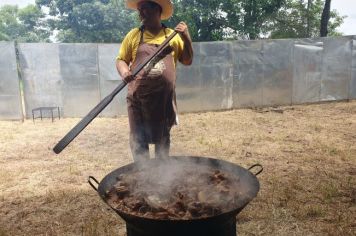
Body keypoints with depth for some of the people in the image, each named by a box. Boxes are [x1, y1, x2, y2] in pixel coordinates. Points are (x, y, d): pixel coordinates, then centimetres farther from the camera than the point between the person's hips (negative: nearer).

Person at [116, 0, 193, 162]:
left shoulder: (173, 35, 7)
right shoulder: (133, 35, 5)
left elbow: (187, 61, 10)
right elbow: (121, 60, 7)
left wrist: (186, 37, -3)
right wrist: (124, 72, -15)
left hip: (165, 98, 1)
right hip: (138, 98, -1)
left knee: (163, 138, 13)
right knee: (138, 139, 2)